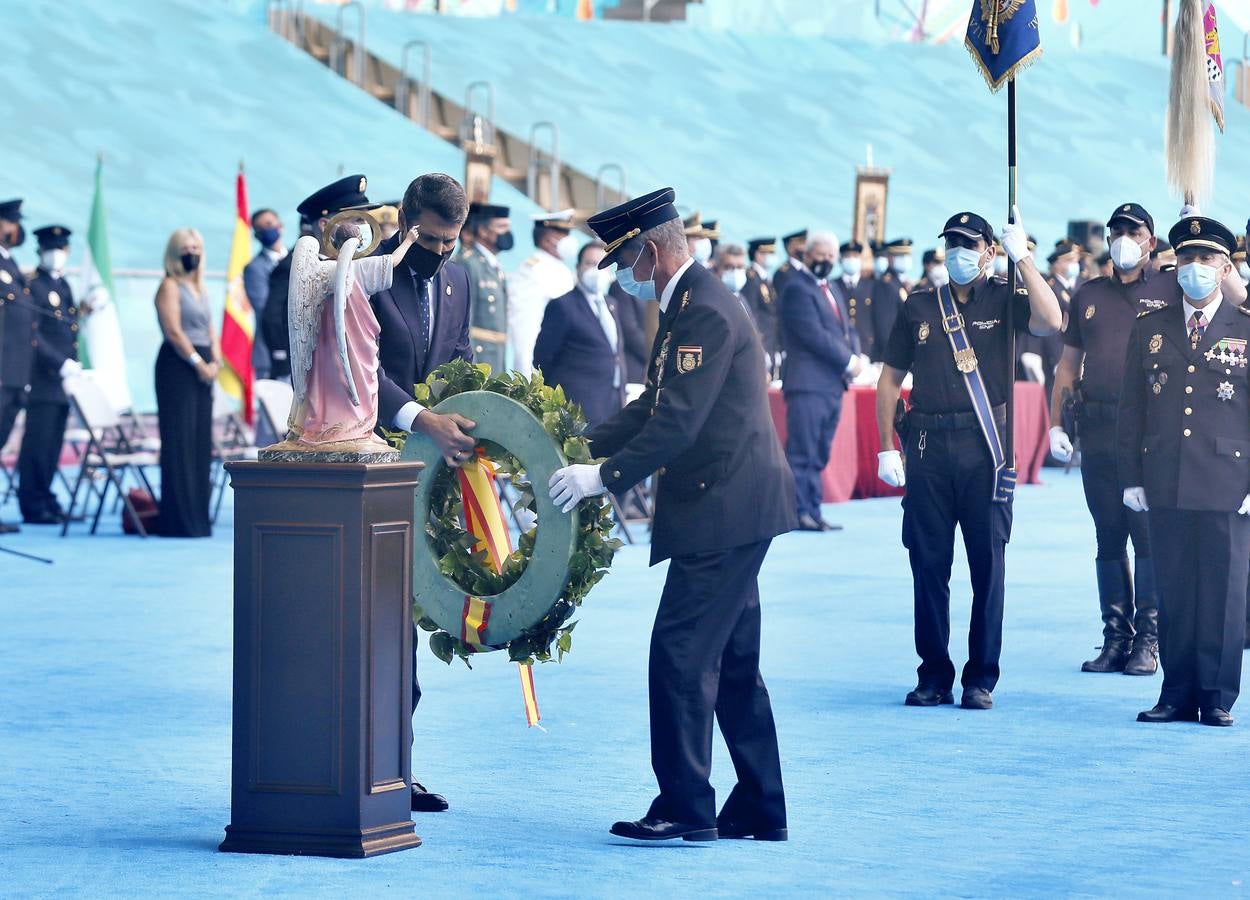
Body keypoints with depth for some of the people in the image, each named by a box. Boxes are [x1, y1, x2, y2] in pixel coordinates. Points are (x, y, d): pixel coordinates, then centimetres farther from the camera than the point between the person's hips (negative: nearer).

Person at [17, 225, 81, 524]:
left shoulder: (64, 286, 18)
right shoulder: (32, 285, -7)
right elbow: (32, 334, -13)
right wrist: (62, 363, -19)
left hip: (63, 377, 8)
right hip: (42, 379, -8)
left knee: (53, 442, 8)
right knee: (38, 441, -7)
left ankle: (47, 503, 12)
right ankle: (34, 506, -4)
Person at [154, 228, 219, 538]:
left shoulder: (200, 289, 19)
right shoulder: (170, 286, -6)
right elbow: (173, 331, -14)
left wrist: (215, 362, 1)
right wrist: (199, 362, -15)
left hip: (201, 369, 8)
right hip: (177, 365, -8)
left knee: (201, 441, 7)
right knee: (180, 441, -9)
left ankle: (197, 518, 11)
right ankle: (179, 521, -9)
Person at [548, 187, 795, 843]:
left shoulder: (706, 312, -17)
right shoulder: (688, 305, 16)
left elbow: (679, 423, -23)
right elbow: (656, 408, 22)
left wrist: (603, 477, -20)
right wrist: (581, 444, 15)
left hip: (723, 513, -11)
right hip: (728, 511, 11)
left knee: (680, 654, -9)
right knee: (733, 663, 12)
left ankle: (685, 807, -6)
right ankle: (759, 810, 17)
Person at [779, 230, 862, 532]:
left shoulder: (833, 291, 22)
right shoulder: (798, 289, -8)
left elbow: (847, 329, 20)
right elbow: (814, 335, -16)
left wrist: (856, 357, -1)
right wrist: (848, 361, -12)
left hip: (833, 383, 9)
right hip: (808, 382, -9)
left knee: (818, 455, 9)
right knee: (803, 452, -9)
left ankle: (813, 512, 10)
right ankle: (800, 512, -10)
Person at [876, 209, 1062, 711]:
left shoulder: (1004, 300, 6)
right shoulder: (919, 307, 12)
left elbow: (1050, 322, -15)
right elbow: (890, 378, 14)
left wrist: (1023, 258, -12)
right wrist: (886, 447, 5)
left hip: (985, 447, -2)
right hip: (929, 444, 2)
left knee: (988, 564, -1)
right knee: (928, 563, 3)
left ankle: (982, 679, 5)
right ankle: (934, 675, 11)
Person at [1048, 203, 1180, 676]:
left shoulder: (1170, 289, 5)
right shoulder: (1089, 295, 16)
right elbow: (1068, 363, 19)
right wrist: (1056, 423, 12)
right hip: (1097, 432, 4)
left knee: (1150, 537, -6)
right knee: (1108, 538, 6)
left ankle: (1147, 641, -2)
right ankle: (1116, 639, 13)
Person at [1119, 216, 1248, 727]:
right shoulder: (1149, 329, 11)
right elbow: (1131, 409, 12)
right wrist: (1131, 477, 6)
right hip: (1166, 488, 2)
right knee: (1173, 590, 4)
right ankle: (1177, 694, 10)